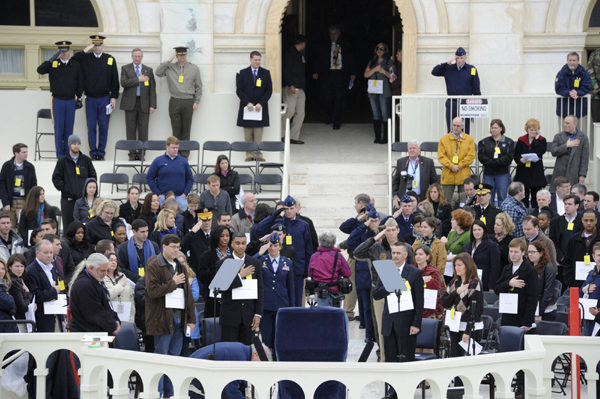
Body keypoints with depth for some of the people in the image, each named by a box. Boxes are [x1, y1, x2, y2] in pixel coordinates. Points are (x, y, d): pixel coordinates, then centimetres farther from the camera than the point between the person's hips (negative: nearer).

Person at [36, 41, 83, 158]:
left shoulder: (75, 65, 5)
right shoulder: (53, 64, -1)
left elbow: (80, 83, 10)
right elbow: (40, 70, -17)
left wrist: (79, 98, 5)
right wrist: (52, 59, -23)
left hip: (71, 101, 2)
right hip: (57, 100, -2)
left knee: (69, 128, 6)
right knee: (59, 128, 0)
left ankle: (68, 153, 14)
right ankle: (60, 154, 5)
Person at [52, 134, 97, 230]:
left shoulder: (86, 160, 9)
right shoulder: (62, 161, 4)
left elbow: (93, 176, 15)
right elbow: (56, 178, 4)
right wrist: (63, 189, -6)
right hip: (68, 199, -1)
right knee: (68, 226, -1)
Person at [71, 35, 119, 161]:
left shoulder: (110, 59, 3)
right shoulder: (85, 58, 3)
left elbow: (115, 80, 4)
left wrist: (114, 96, -1)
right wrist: (84, 51, -13)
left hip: (105, 98, 0)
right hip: (90, 98, 0)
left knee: (103, 126, 2)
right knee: (91, 126, 2)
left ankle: (101, 153, 9)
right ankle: (93, 153, 8)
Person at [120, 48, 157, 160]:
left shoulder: (148, 70, 11)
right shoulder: (125, 68, 7)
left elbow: (152, 89, 7)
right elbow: (123, 83, -9)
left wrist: (152, 105, 0)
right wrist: (138, 79, -12)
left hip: (144, 103, 1)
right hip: (130, 103, -1)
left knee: (143, 129, -1)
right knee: (131, 129, 0)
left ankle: (141, 153, 3)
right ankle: (132, 153, 4)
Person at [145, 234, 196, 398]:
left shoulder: (179, 266, 18)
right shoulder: (154, 266, -6)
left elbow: (188, 293, 20)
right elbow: (153, 290, -18)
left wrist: (191, 318, 15)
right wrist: (173, 283, -10)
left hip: (179, 317, 7)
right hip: (162, 319, -7)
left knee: (174, 357, 9)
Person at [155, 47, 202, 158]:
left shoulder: (194, 69, 7)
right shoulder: (170, 68, 7)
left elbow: (198, 87, 10)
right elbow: (158, 72, -5)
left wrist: (196, 102, 3)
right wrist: (169, 61, -4)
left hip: (188, 102, 0)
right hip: (175, 102, 0)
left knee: (186, 130, 2)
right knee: (176, 130, 1)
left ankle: (185, 154, 7)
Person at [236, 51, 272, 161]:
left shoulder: (266, 73, 7)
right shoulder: (243, 73, 6)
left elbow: (269, 90, 4)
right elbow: (239, 90, 2)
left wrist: (260, 104, -8)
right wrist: (247, 103, -11)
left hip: (260, 108, 0)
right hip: (246, 107, 0)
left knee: (258, 135, -3)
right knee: (248, 135, 0)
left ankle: (258, 154, -1)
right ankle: (249, 154, 5)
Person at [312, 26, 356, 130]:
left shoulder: (345, 46, 8)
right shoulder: (325, 46, 7)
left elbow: (351, 59, 10)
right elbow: (320, 60, 6)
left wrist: (352, 74, 2)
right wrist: (316, 72, -6)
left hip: (341, 74, -1)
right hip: (328, 74, 1)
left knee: (339, 99, -4)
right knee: (327, 98, -2)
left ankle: (336, 122, 2)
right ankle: (329, 117, 23)